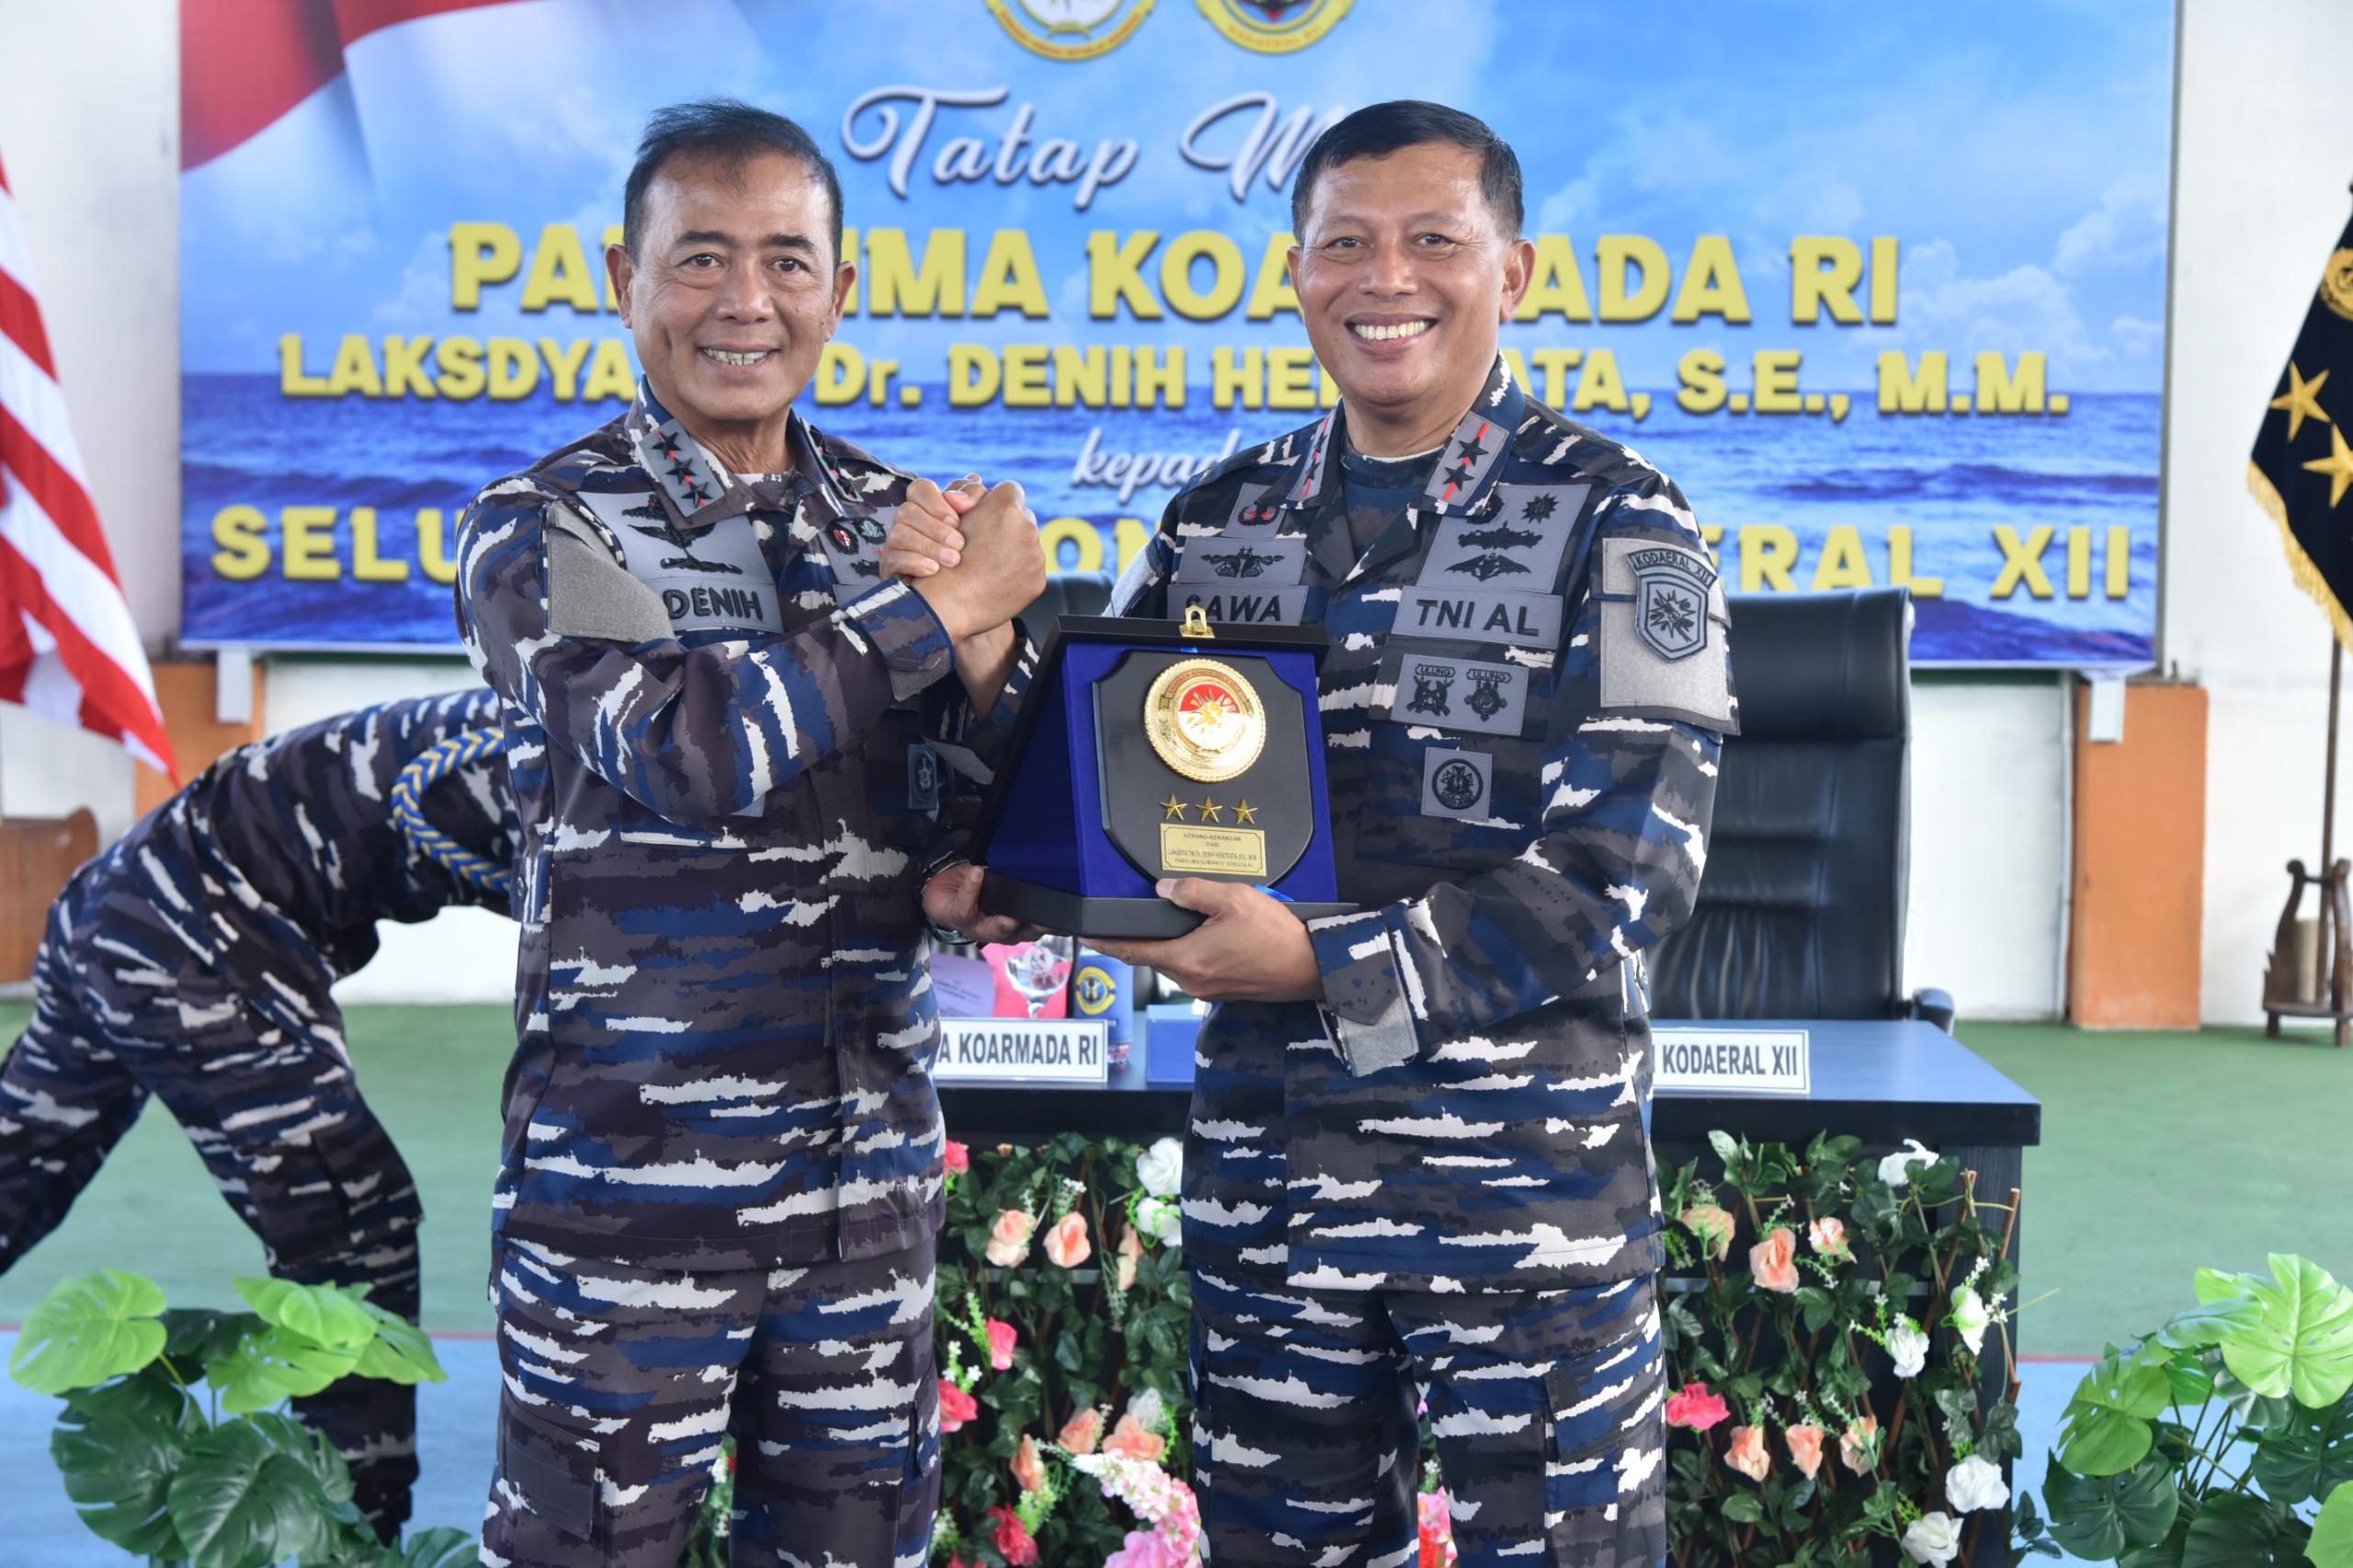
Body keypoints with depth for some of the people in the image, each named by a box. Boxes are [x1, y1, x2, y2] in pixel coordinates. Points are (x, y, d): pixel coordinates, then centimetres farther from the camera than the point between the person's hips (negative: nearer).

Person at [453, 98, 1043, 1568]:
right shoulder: (541, 524, -5)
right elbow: (683, 747, -22)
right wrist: (954, 605, -16)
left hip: (872, 1155, 4)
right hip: (632, 1163, -4)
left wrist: (991, 653, -13)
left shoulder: (904, 518, 7)